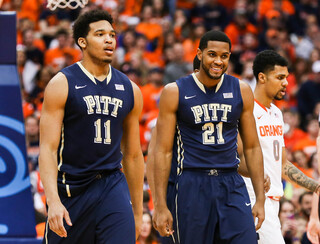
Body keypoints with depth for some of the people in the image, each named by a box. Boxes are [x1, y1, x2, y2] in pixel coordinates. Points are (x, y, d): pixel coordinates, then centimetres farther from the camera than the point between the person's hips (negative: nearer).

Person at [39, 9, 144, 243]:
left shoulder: (130, 90, 9)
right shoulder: (62, 84, -5)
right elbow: (48, 148, -10)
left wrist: (138, 212, 16)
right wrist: (53, 201, -23)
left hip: (113, 188, 3)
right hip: (70, 189, -3)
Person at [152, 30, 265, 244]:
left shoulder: (241, 91, 7)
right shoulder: (175, 92, -2)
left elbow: (252, 147, 12)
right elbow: (163, 151, -2)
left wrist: (260, 199, 6)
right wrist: (161, 206, -7)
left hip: (231, 184, 2)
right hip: (192, 185, -2)